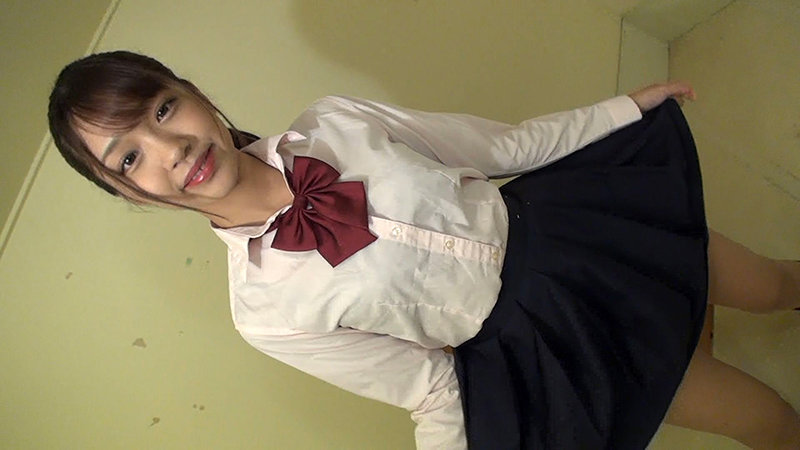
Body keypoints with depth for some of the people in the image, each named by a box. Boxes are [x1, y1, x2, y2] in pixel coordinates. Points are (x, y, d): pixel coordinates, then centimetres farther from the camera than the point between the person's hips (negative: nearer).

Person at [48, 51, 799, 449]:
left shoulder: (331, 120, -13)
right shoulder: (265, 305, -19)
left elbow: (496, 145, -3)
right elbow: (431, 388, -11)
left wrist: (626, 105, 4)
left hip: (553, 223, 4)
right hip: (529, 346, -3)